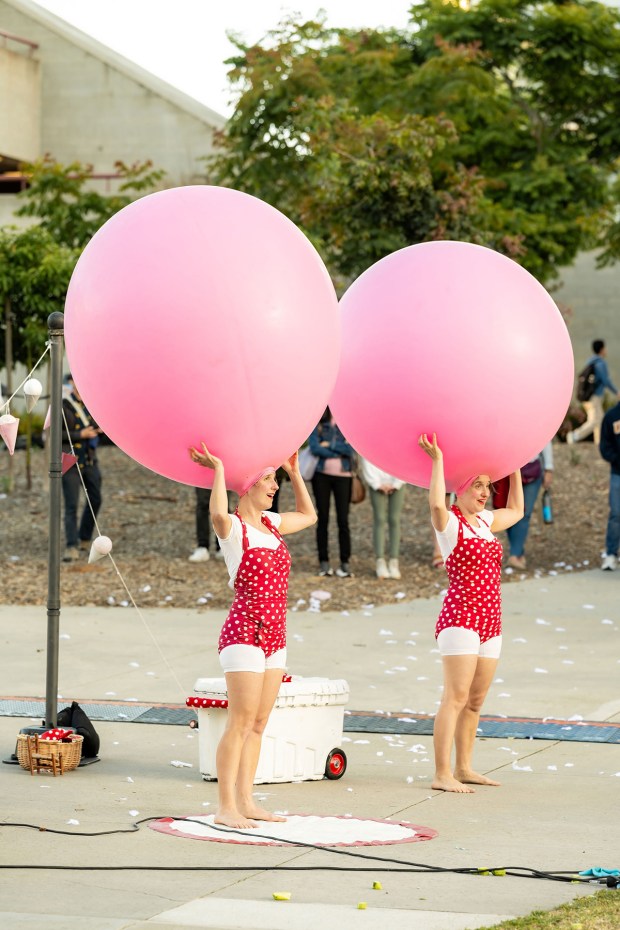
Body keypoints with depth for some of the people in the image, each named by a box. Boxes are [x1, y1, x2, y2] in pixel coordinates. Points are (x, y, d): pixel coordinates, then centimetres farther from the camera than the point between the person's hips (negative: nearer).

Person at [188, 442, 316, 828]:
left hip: (274, 636, 8)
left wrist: (295, 472, 25)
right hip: (244, 632, -8)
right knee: (241, 721, -10)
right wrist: (218, 469, -25)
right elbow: (218, 514, -35)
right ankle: (226, 806, -9)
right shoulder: (233, 527, -9)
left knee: (258, 723, 10)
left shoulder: (271, 523, 14)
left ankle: (246, 801, 15)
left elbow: (308, 515, 32)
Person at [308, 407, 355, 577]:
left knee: (343, 520, -3)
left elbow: (351, 449, -8)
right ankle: (323, 562, 9)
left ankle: (345, 562, 2)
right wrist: (339, 452, -10)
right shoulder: (318, 426, 4)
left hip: (343, 476, -1)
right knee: (323, 519, 4)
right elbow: (314, 448, -10)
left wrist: (329, 445, -10)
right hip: (322, 475, 1)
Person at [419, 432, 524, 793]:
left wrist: (515, 470, 32)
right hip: (460, 618, -8)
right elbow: (437, 504, -31)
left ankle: (464, 768, 22)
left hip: (490, 621, 8)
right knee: (456, 697, -12)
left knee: (476, 700, 13)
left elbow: (516, 511, 35)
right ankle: (443, 774, -14)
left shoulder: (484, 520, 16)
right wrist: (437, 460, -24)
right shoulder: (449, 522, -7)